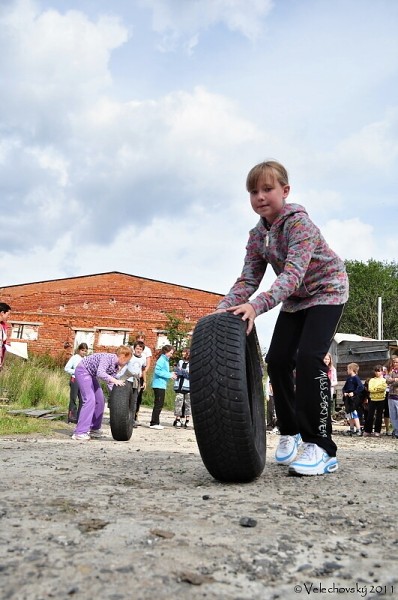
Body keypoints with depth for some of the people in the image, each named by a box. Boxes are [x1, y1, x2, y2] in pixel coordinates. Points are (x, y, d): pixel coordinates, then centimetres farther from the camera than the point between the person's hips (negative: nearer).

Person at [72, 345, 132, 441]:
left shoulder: (116, 367, 0)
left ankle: (94, 429, 20)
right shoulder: (108, 357, -26)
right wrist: (114, 380, -48)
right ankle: (79, 432, -18)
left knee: (100, 400, 8)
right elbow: (100, 373, -41)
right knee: (89, 400, -19)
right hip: (82, 371, -10)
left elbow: (110, 383, 3)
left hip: (91, 374, 10)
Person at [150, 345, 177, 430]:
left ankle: (155, 422, 18)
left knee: (159, 404, 13)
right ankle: (154, 423, -4)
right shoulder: (162, 360, -12)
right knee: (159, 404, -7)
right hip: (159, 385, -10)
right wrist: (169, 375, -17)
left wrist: (170, 373, 6)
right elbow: (157, 371, -21)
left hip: (161, 385, 10)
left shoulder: (165, 360, 16)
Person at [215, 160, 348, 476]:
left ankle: (321, 447, -17)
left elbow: (293, 274, -39)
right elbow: (248, 278, -10)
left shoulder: (299, 222, -27)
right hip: (295, 298, 7)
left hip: (326, 291, -7)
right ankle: (290, 431, 19)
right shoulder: (257, 235, -5)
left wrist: (257, 306, -54)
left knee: (309, 357, -24)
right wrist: (223, 309, -28)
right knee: (278, 360, -1)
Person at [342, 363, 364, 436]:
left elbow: (361, 387, -21)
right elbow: (344, 387, 20)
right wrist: (344, 392, 0)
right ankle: (352, 429, 24)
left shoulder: (355, 378, -11)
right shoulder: (348, 378, 14)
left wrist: (354, 393, -21)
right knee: (349, 414, 14)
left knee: (354, 414, -11)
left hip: (353, 399, -9)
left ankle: (358, 430, -8)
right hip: (347, 399, 9)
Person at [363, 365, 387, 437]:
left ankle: (377, 431, 10)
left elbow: (383, 388, -14)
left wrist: (374, 388, -15)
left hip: (381, 400, -1)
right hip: (373, 400, 1)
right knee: (370, 416, -1)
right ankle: (367, 431, 4)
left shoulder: (384, 380, 4)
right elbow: (370, 389, -5)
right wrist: (379, 388, -12)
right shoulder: (372, 380, 9)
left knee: (379, 416, 3)